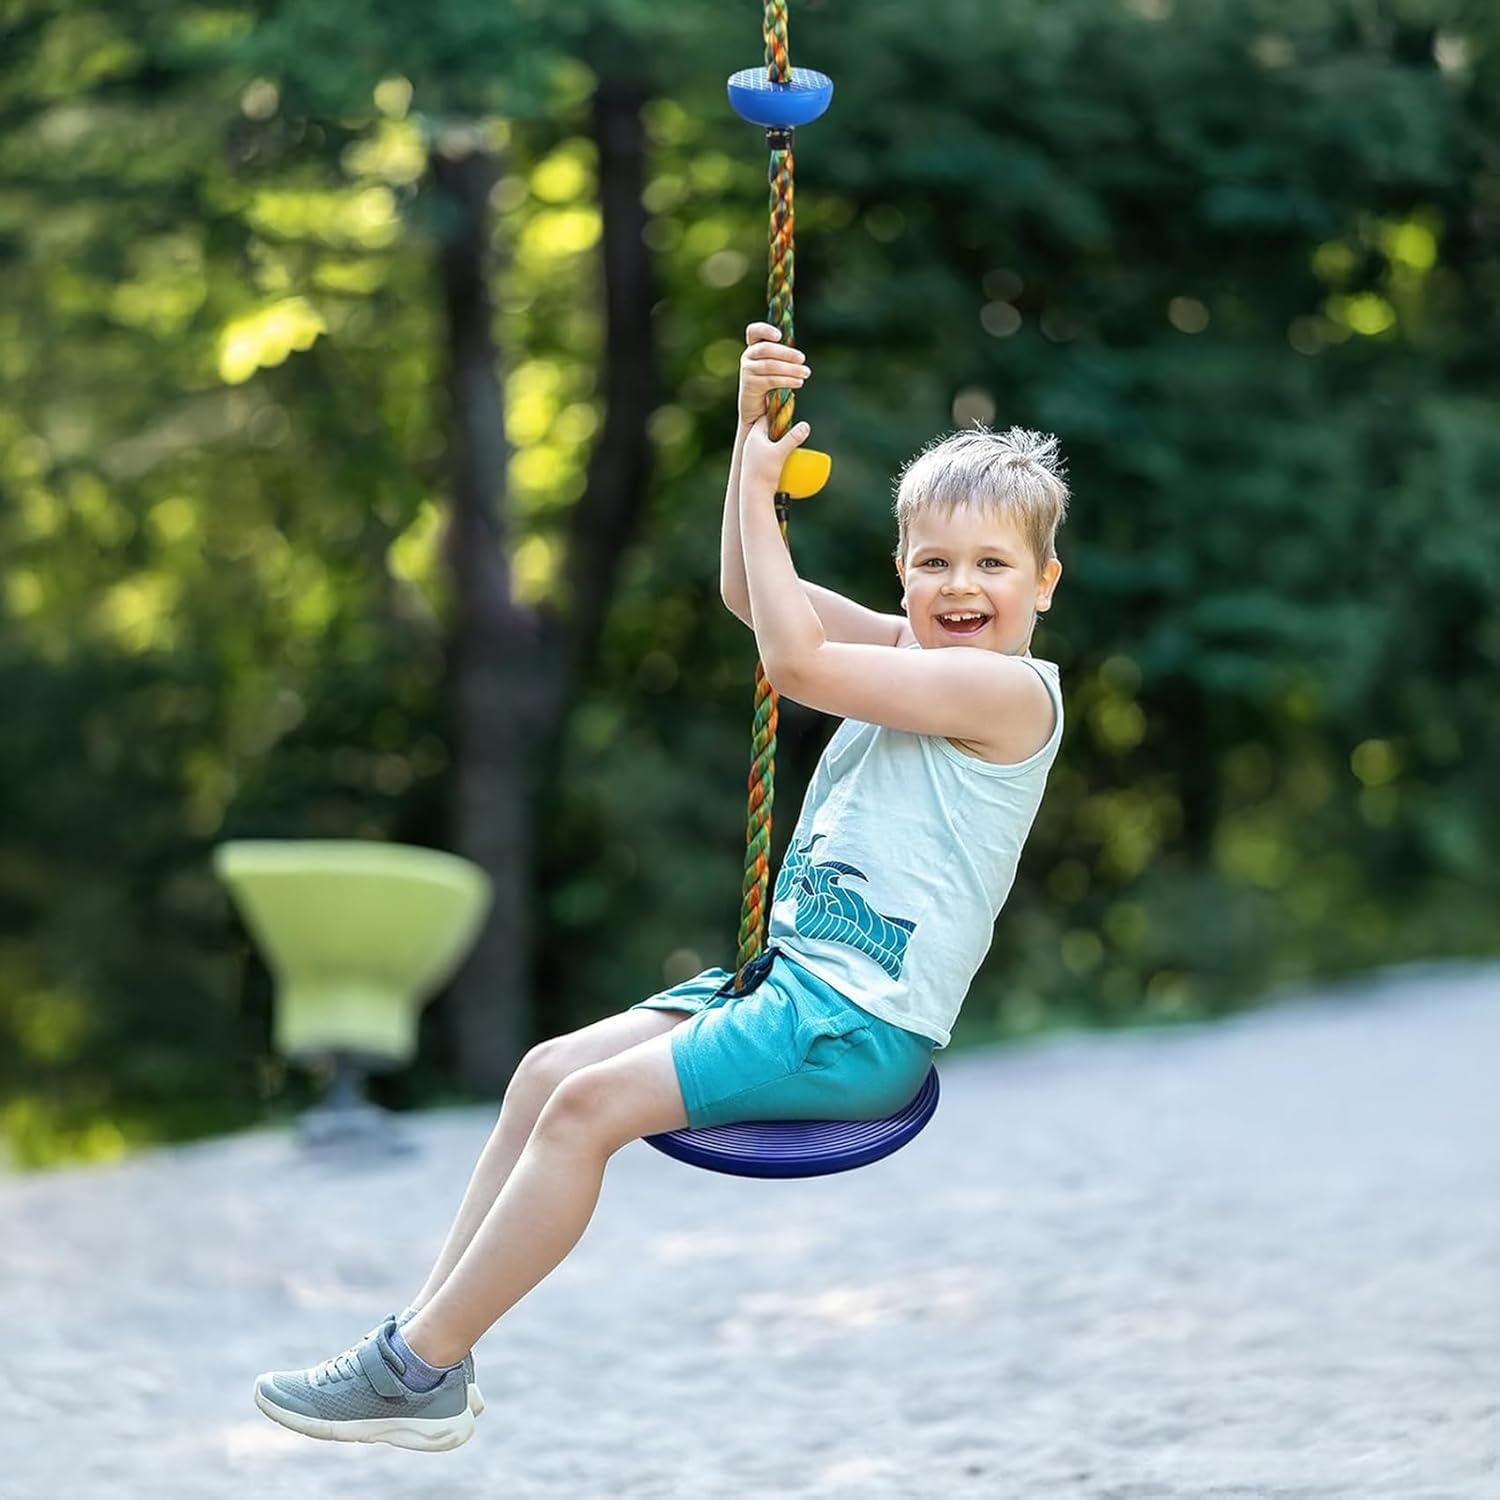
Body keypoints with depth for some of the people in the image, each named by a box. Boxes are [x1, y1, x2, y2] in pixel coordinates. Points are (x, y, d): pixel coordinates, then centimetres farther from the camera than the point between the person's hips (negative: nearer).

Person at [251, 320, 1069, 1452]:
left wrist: (758, 494, -10)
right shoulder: (920, 654, 13)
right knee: (547, 1070, 3)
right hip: (794, 977, 10)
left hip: (861, 1028, -10)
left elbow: (794, 661, -19)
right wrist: (757, 427, 3)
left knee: (590, 1104, -17)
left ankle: (421, 1370, -9)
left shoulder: (1008, 688, -15)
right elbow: (753, 596, 14)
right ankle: (431, 1330, 5)